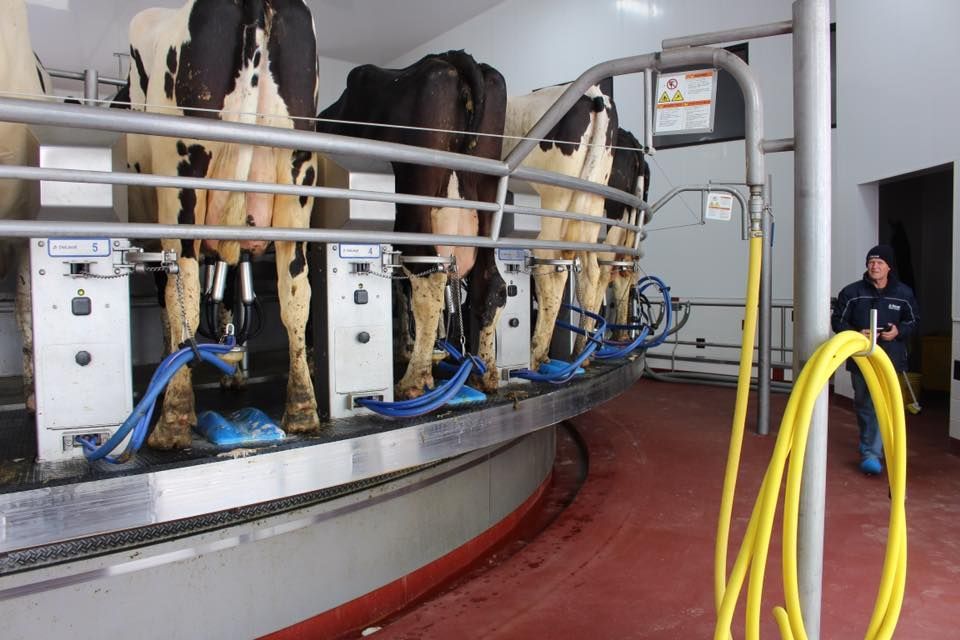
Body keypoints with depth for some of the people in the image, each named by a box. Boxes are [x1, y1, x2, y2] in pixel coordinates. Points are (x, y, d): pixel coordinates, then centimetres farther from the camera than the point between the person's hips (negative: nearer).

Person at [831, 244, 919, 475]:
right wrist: (857, 334, -15)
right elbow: (838, 321, 1)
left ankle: (872, 453, -10)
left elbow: (914, 321, 12)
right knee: (862, 404, 15)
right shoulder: (852, 292, -4)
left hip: (889, 359, -1)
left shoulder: (904, 293, 1)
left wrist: (899, 331, -8)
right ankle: (868, 444, 37)